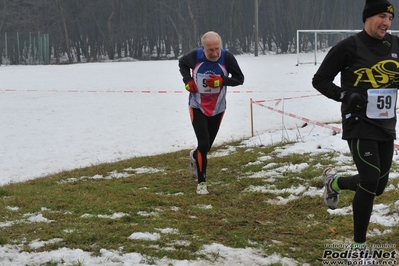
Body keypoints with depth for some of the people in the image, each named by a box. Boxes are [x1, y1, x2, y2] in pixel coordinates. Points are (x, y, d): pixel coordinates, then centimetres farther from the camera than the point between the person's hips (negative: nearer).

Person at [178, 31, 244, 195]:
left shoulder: (227, 57, -20)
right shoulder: (195, 56, -19)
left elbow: (239, 79, -12)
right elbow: (182, 63, 5)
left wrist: (222, 80, -29)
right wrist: (188, 80, -11)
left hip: (217, 109, 2)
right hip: (197, 107, -2)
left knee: (207, 144, 15)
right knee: (203, 143, -14)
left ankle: (195, 157, 52)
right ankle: (201, 182, 2)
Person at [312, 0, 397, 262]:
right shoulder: (349, 47, -11)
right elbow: (320, 80, -5)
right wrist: (346, 95, -20)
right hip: (360, 124, -6)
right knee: (370, 180, -14)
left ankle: (334, 181, 42)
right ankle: (359, 245, 3)